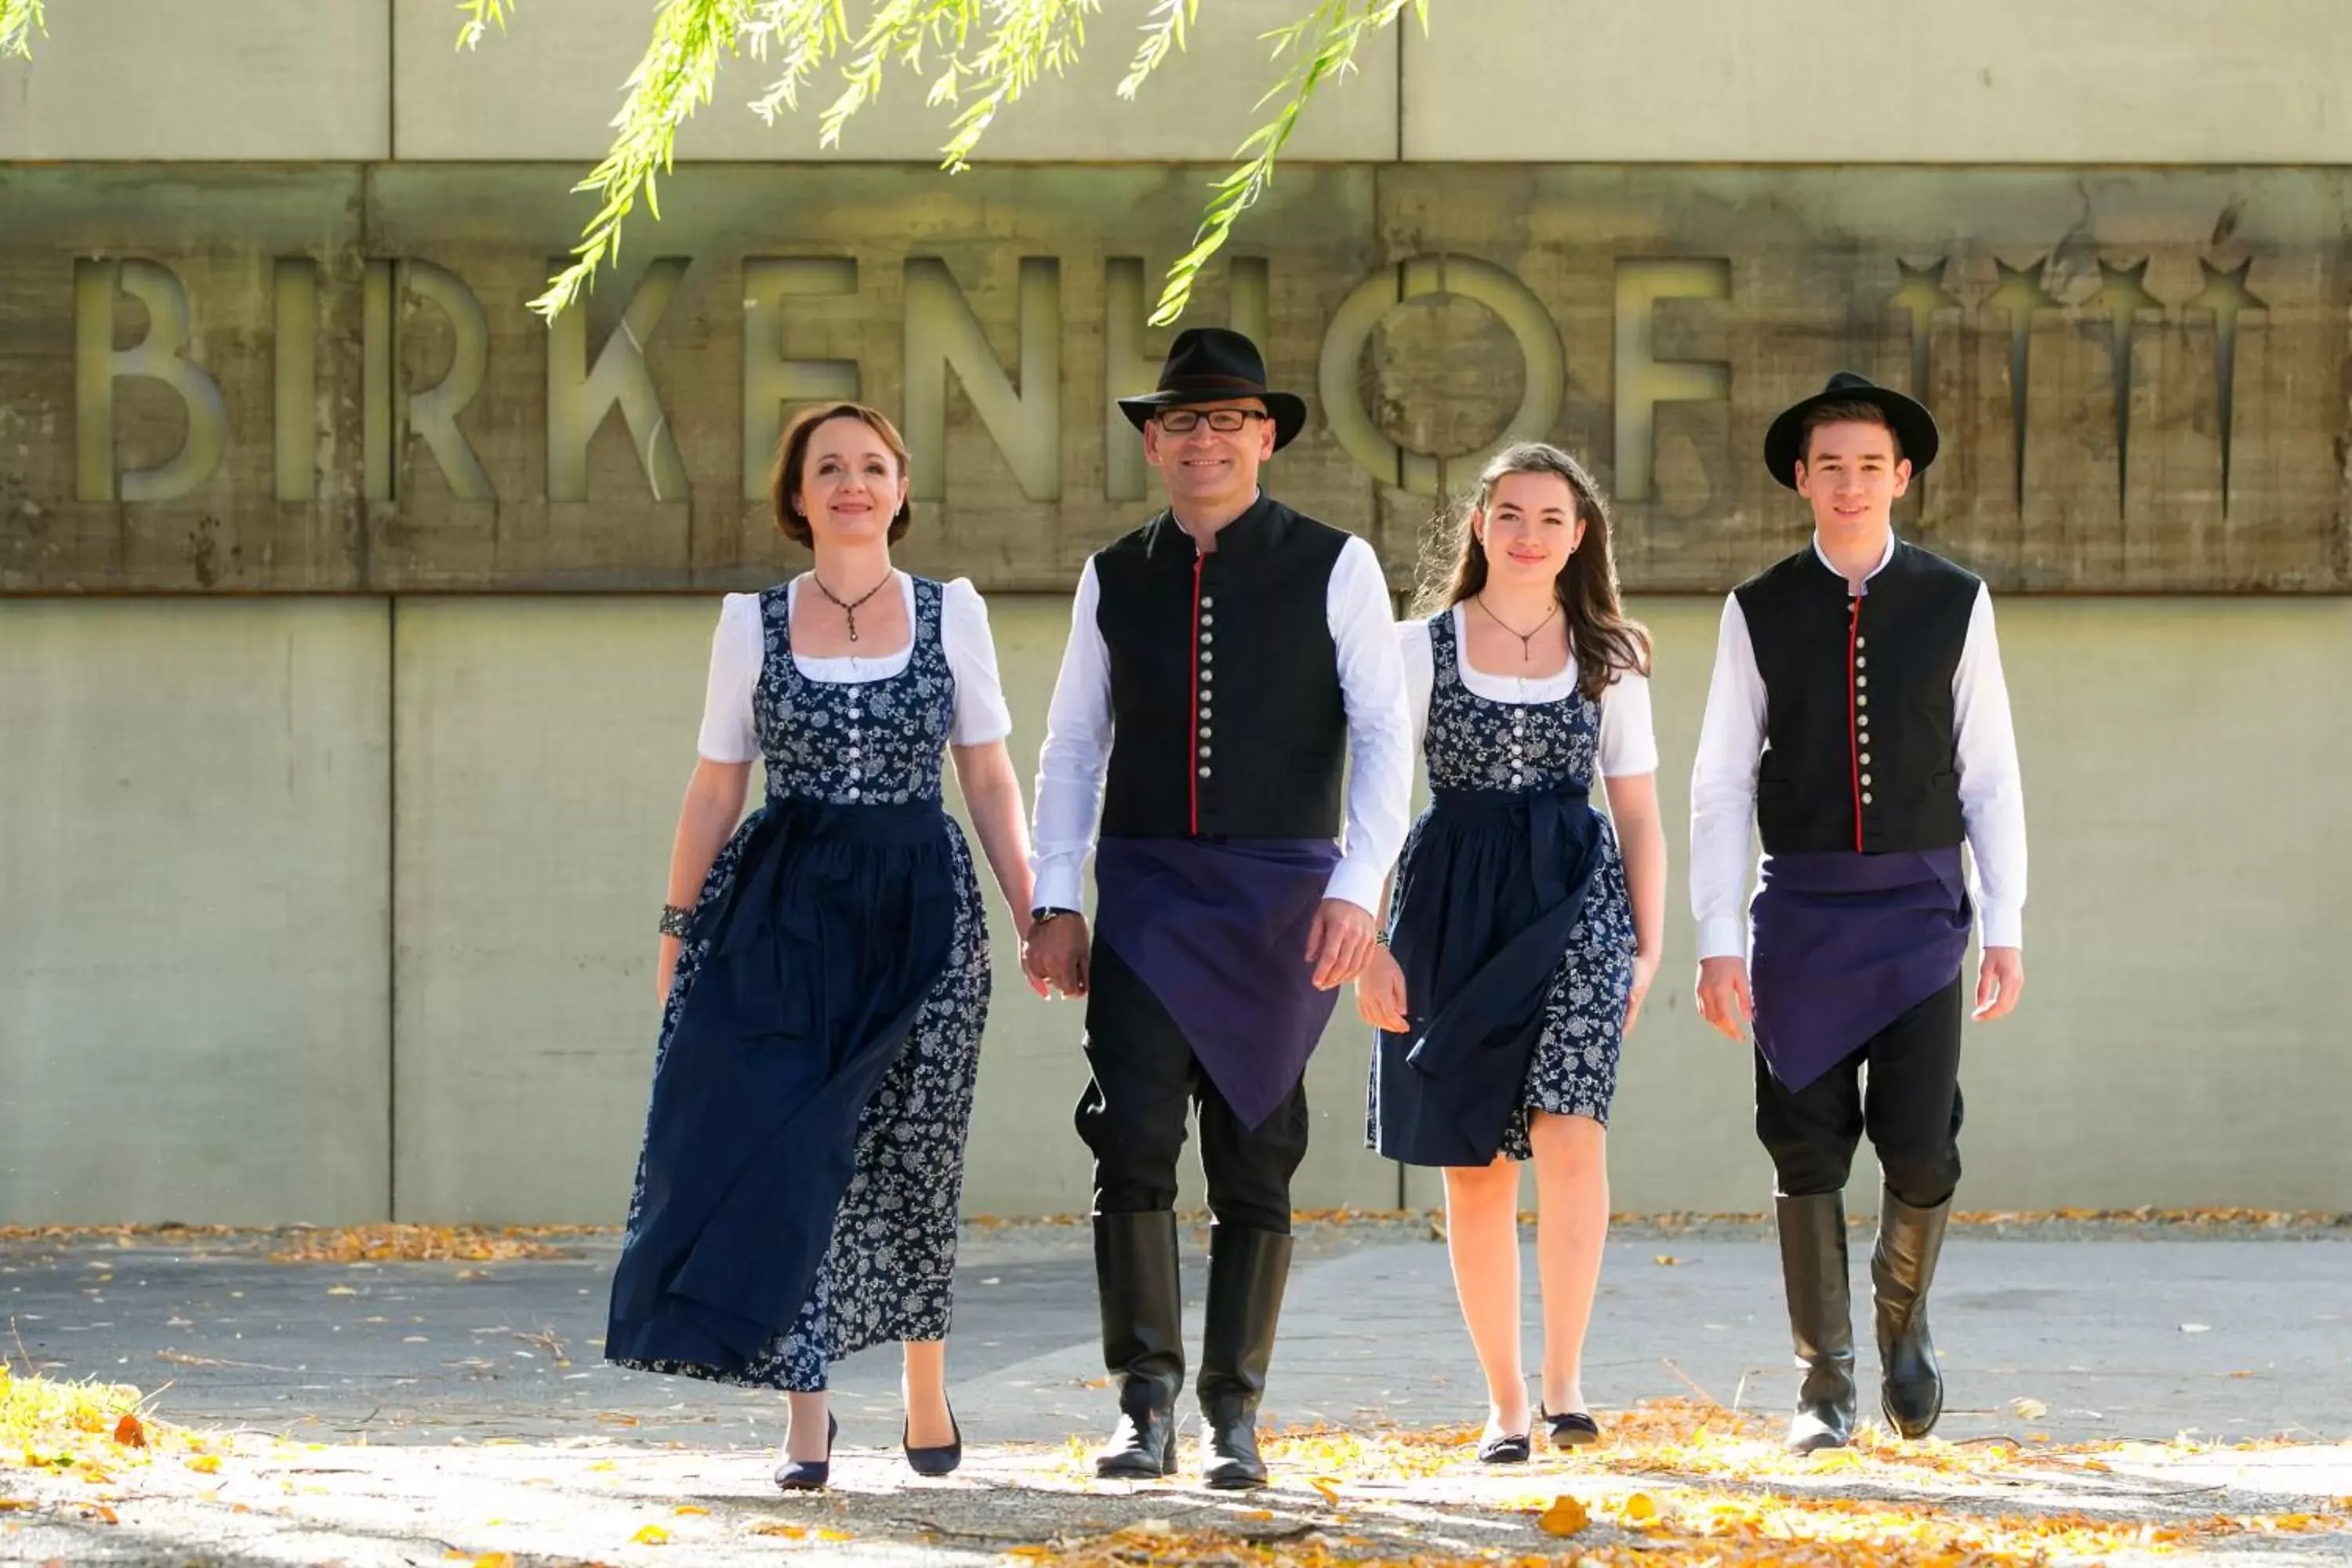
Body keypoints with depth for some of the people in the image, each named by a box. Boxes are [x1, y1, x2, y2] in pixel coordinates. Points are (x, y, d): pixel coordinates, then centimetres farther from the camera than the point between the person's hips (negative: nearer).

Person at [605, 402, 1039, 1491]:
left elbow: (989, 779, 8)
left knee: (913, 1157, 3)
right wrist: (678, 928, 5)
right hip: (785, 911, 0)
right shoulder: (753, 623, 6)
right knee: (786, 1150, -8)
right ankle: (806, 1417, -4)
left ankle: (926, 1392, 22)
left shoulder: (951, 613, 6)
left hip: (920, 909, 0)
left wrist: (1032, 913, 2)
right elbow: (715, 789, 9)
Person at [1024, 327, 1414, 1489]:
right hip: (1146, 891, 1)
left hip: (1280, 894, -1)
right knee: (1132, 1140, -12)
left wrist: (1356, 891, -13)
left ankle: (1233, 1417, 10)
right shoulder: (1115, 579, 9)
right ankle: (1146, 1405, -5)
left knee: (1255, 1161, 2)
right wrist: (1054, 903, 4)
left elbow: (1383, 736, -2)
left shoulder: (1332, 567, 1)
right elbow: (1073, 747, 13)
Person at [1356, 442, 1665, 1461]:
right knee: (1474, 1162, 2)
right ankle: (1504, 1401, 10)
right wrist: (1372, 946, -2)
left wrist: (1649, 944, 7)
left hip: (1576, 897, 0)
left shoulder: (1608, 659, 11)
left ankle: (1564, 1380, -17)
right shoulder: (1420, 650, 7)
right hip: (1454, 901, 0)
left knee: (1568, 1129, -19)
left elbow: (1639, 810, 14)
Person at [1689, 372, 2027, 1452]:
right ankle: (1825, 1385, 10)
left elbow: (1991, 776, 5)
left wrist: (2006, 929, 0)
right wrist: (1717, 943, -4)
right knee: (1808, 1152, 0)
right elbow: (1721, 784, 2)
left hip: (1918, 907, 0)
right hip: (1801, 909, 0)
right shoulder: (1760, 613, 3)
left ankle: (1902, 1315, 23)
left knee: (1920, 1148, -7)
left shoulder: (1954, 605, 3)